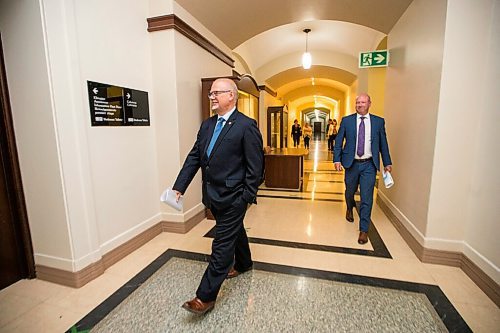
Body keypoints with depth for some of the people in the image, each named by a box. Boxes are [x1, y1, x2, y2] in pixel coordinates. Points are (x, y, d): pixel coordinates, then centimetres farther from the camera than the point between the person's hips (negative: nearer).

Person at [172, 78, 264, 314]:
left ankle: (206, 297, 16)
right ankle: (244, 263, 51)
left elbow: (255, 166, -14)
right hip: (212, 195, 7)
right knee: (234, 231, 26)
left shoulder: (246, 126, -13)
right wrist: (179, 187, 1)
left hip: (233, 197, -7)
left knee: (221, 245, 2)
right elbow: (194, 157, 6)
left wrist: (248, 198, -13)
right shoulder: (207, 125, 8)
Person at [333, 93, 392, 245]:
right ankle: (349, 209, 51)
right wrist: (337, 159, -8)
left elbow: (383, 143, 8)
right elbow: (338, 141, 1)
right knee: (350, 191, 18)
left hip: (369, 165, 0)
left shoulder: (378, 121, 3)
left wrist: (387, 162, 9)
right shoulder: (346, 120, 2)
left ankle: (364, 230, 8)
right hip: (351, 164, 1)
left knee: (366, 197, -3)